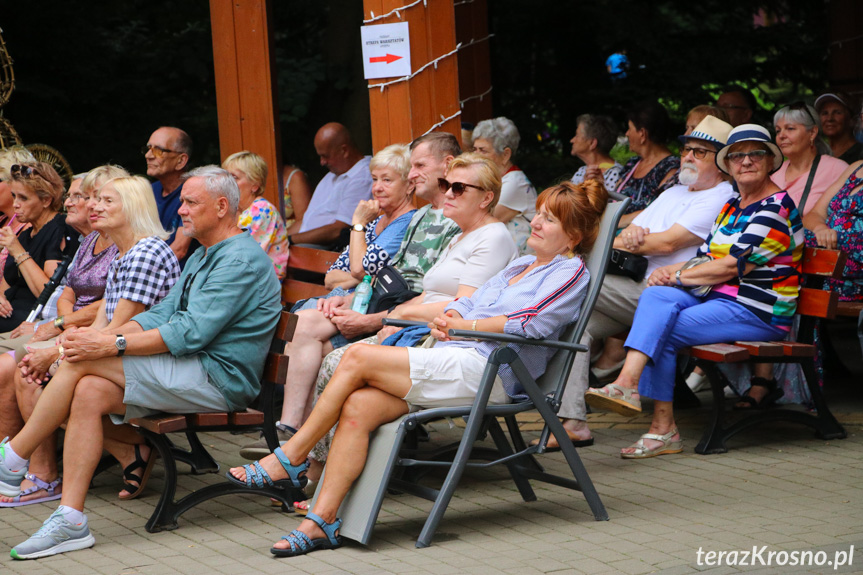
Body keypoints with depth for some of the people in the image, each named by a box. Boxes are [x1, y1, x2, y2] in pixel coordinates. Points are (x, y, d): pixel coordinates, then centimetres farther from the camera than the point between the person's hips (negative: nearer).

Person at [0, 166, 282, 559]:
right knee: (89, 393, -12)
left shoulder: (241, 259, -12)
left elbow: (192, 332, -21)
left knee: (83, 362, -17)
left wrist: (111, 345, -21)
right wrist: (102, 335, -3)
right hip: (191, 375, 9)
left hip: (217, 380, -9)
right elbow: (163, 314, 15)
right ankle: (70, 520, -15)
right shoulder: (201, 258, 22)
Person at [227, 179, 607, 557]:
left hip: (483, 371, -8)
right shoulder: (519, 266, 30)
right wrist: (446, 320, 2)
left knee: (358, 358, -18)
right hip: (451, 361, 8)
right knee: (357, 406, -18)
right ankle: (322, 521, -21)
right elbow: (468, 302, 26)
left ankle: (290, 458, -8)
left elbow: (534, 321, -11)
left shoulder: (571, 271, 5)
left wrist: (467, 325, -6)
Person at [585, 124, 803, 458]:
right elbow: (706, 258, 16)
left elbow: (733, 267, -16)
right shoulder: (732, 207, 20)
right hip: (718, 299, 8)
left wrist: (678, 275, -7)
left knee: (659, 331, -21)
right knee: (656, 296, -21)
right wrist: (670, 272, -6)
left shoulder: (777, 207, -10)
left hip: (759, 313, -8)